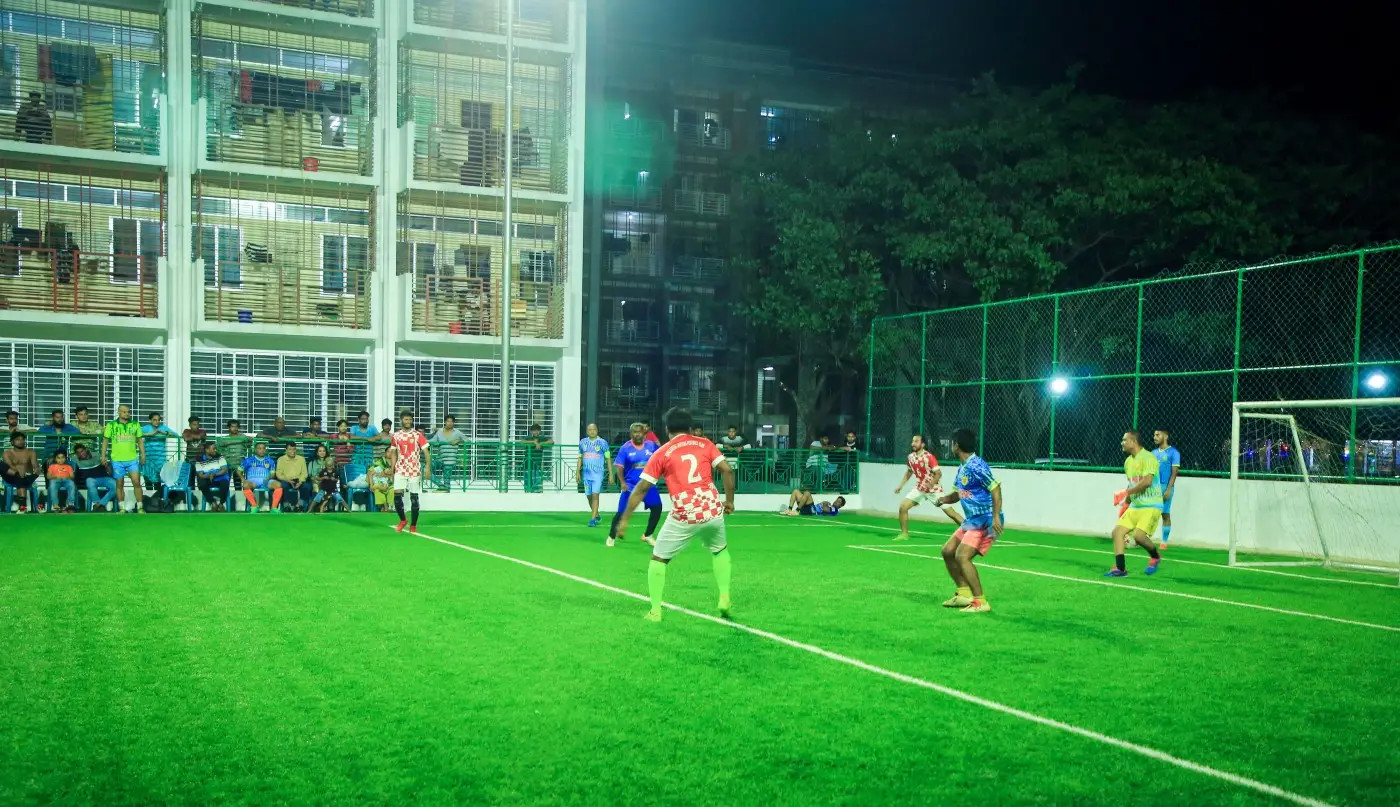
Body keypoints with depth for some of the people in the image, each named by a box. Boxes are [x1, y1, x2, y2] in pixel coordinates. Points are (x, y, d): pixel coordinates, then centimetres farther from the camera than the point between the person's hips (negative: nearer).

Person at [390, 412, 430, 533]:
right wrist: (392, 469, 12)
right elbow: (394, 453, 16)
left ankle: (413, 526, 11)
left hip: (415, 470, -2)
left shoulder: (418, 435, -3)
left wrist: (428, 466, -18)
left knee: (414, 498, 1)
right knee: (397, 495, -9)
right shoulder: (396, 436, 7)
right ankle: (402, 520, 14)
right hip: (400, 469, 2)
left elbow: (426, 451, -6)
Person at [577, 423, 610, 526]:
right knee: (589, 496, 9)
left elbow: (608, 458, 1)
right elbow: (580, 458, 16)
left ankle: (593, 519, -12)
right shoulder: (582, 442, 8)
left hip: (598, 473, -4)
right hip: (586, 473, 4)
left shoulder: (602, 443, -3)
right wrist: (578, 472, 11)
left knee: (595, 495, -12)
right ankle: (597, 516, 26)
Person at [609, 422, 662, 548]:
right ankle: (611, 537, 15)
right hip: (630, 485, -3)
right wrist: (622, 482, -22)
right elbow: (619, 467, -9)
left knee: (657, 508, -4)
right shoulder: (625, 448, -8)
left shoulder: (651, 445, -1)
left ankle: (647, 536, 16)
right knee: (622, 512, -6)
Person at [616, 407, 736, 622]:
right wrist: (729, 500, 12)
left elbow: (641, 489, 3)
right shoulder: (705, 444, 10)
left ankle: (655, 611, 13)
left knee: (658, 559, 15)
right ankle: (724, 598, 23)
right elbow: (727, 470, 0)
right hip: (713, 511, 3)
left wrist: (624, 520, 7)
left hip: (684, 516, -2)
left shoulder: (661, 453, 5)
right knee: (720, 550, 31)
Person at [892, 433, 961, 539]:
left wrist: (930, 485, -38)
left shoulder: (929, 457, -21)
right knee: (903, 507, -6)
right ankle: (904, 534, 8)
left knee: (951, 513, -5)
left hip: (934, 489, -6)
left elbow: (938, 474, -23)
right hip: (919, 488, 6)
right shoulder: (910, 457, -2)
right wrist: (901, 486, 10)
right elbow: (909, 472, 16)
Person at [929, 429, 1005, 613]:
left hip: (985, 521, -10)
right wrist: (944, 499, 0)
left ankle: (980, 602, -11)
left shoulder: (976, 466, -18)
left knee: (962, 556, -18)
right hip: (971, 520, 10)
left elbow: (995, 488, -22)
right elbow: (958, 493, 22)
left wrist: (996, 517, -31)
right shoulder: (962, 468, 12)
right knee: (948, 551, 12)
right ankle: (964, 594, 21)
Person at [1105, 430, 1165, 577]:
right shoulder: (1128, 462, 12)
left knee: (1139, 535, -21)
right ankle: (1120, 568, -4)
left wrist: (1128, 492, -19)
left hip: (1151, 506, -8)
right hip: (1135, 506, 8)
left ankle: (1155, 557, 9)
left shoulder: (1148, 458, -15)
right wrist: (1129, 499, 16)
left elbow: (1147, 481, -26)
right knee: (1117, 531, -6)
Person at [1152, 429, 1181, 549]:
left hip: (1165, 487, -5)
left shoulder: (1173, 453, -3)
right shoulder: (1153, 453, 14)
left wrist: (1168, 489, -15)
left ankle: (1164, 542, 5)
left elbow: (1174, 472, -8)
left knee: (1165, 515, 0)